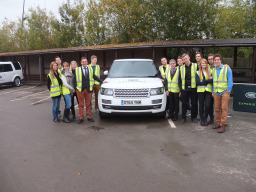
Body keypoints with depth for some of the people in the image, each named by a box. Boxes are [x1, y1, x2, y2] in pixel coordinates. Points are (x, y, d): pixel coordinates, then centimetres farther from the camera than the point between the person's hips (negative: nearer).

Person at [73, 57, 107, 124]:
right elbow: (74, 80, 4)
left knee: (88, 104, 7)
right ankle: (80, 118, 10)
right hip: (80, 90, -2)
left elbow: (95, 77, 15)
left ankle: (89, 117, 18)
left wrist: (102, 81, 8)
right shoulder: (77, 70, 2)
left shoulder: (90, 69, 10)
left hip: (88, 89, 2)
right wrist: (76, 87, -2)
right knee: (81, 104, 3)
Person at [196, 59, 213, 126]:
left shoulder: (210, 71, 9)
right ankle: (202, 120, 17)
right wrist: (208, 80, -10)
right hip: (200, 90, 0)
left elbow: (212, 80, -6)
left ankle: (205, 119, 11)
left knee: (207, 105, -8)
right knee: (201, 105, 4)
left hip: (208, 90, 0)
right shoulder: (198, 72, 8)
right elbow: (198, 82, -7)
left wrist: (203, 81, -13)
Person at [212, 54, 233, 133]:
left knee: (224, 109, -5)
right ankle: (218, 122, 20)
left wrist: (228, 91, -10)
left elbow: (230, 81, -4)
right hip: (216, 92, 5)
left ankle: (223, 124, 0)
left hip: (224, 92, -5)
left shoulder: (227, 68, -3)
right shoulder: (214, 70, 11)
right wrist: (213, 91, 11)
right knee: (217, 108, 8)